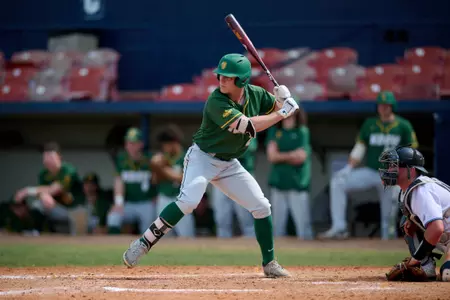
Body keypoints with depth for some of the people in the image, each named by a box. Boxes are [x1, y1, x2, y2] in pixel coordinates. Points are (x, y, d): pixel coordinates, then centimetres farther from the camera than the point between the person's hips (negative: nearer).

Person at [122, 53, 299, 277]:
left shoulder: (255, 94, -5)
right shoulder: (216, 102, -25)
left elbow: (281, 108, 8)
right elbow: (247, 125, -33)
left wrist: (283, 99, -16)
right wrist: (281, 114, -28)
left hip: (229, 164, 6)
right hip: (202, 158, -6)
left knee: (261, 206, 2)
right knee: (188, 201, -29)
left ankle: (269, 264, 14)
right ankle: (143, 244, -22)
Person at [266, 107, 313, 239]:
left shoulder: (302, 132, 2)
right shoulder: (274, 131, 12)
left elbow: (300, 157, -8)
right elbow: (271, 156, 2)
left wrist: (280, 156, -3)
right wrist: (291, 155, -7)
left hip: (297, 183, -3)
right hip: (279, 183, 3)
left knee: (303, 223, -9)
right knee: (277, 225, 4)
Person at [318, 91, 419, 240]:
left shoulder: (403, 126, -1)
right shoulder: (369, 124, 6)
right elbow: (359, 148, 6)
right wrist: (349, 168, -8)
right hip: (370, 171, 2)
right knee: (337, 182, -17)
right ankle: (339, 227, -21)